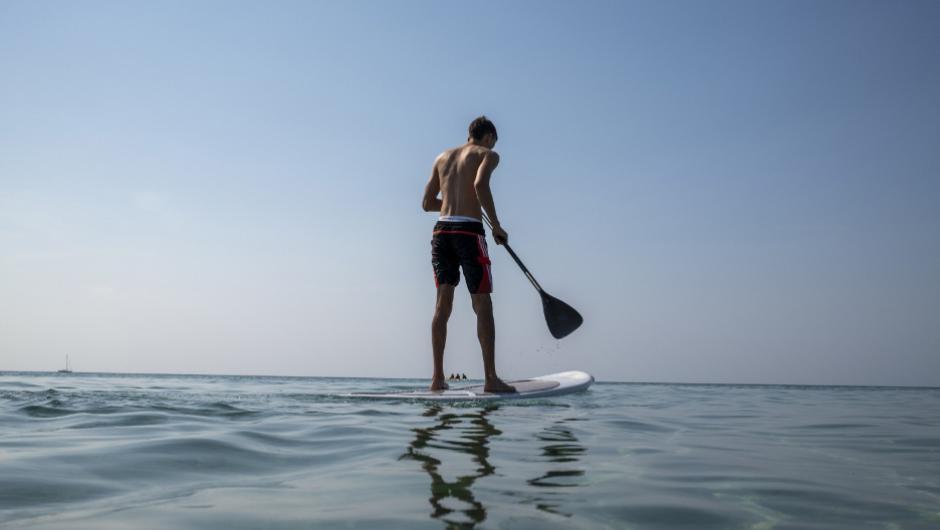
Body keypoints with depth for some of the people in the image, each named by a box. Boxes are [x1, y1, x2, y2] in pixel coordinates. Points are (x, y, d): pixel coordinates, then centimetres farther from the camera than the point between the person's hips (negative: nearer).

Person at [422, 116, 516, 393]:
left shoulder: (442, 156, 22)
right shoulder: (488, 154, 6)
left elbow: (427, 203, 20)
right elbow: (480, 184, -17)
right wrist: (496, 225, -10)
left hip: (441, 230, 5)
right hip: (469, 231, -5)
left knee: (442, 304, 5)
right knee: (483, 306, -2)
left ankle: (438, 378, 3)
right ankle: (490, 378, -4)